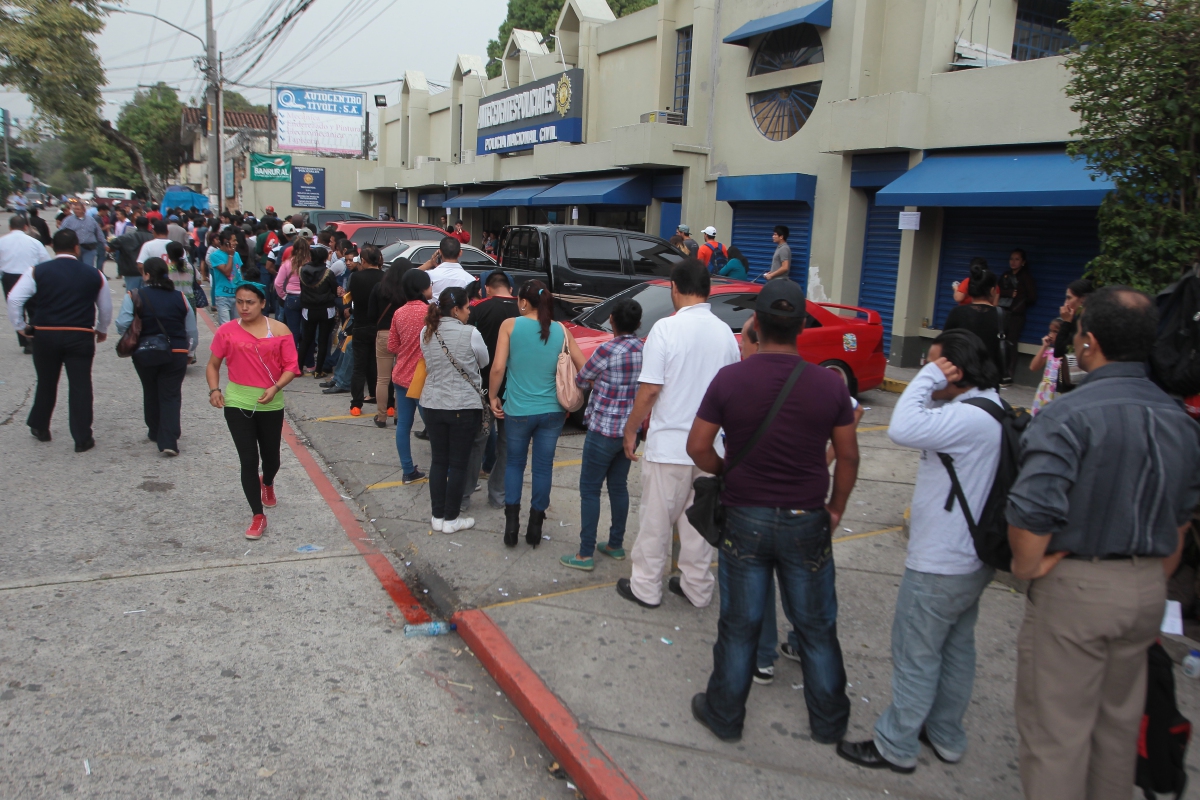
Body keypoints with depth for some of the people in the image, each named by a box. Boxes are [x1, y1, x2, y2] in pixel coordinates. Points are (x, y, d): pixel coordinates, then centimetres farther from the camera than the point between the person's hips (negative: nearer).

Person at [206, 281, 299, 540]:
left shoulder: (279, 330, -4)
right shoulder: (227, 331, -1)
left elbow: (291, 366, -4)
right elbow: (213, 365, 7)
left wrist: (276, 387, -20)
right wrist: (214, 390, -9)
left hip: (271, 404, 1)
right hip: (237, 404, -1)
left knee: (271, 458, 15)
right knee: (248, 461, -3)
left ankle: (267, 483, 52)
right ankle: (258, 516, 9)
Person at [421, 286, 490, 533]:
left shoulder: (426, 333, 1)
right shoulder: (470, 333, -13)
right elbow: (484, 362, 1)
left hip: (433, 404, 5)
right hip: (464, 406, -5)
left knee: (438, 461, 12)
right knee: (458, 464, 5)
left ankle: (438, 516, 19)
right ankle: (451, 519, 11)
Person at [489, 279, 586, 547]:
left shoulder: (510, 325, -6)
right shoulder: (561, 331, 1)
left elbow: (498, 367, -12)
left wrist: (494, 396, 2)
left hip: (518, 410, -1)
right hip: (552, 411, 2)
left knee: (514, 464, 18)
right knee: (543, 467, 11)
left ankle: (511, 523, 12)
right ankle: (535, 528, 19)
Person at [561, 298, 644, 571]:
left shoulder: (608, 350, -18)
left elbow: (581, 381, -5)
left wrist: (597, 379, 16)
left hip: (604, 429, -7)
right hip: (631, 429, 7)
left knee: (589, 489, 2)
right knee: (619, 486, 18)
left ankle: (585, 554, 5)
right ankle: (616, 545, 28)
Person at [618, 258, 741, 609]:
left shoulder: (666, 328, -14)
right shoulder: (724, 332, 2)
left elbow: (649, 390, -15)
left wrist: (631, 429, -3)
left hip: (669, 444, -4)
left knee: (656, 519, 8)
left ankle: (646, 587, 20)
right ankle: (697, 587, 26)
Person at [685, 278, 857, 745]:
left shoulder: (730, 379, -12)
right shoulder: (829, 384, -8)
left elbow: (698, 447, -8)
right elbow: (848, 456, -1)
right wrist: (836, 508, 12)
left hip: (745, 520, -1)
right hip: (807, 522, 1)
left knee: (739, 626, 13)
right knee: (816, 627, 17)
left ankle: (724, 715, 29)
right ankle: (829, 722, 32)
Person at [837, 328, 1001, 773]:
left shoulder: (970, 418, -27)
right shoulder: (991, 409, 6)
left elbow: (904, 429, -37)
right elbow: (925, 426, 12)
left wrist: (930, 375, -26)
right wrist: (932, 380, -1)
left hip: (940, 566, -10)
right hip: (971, 558, 10)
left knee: (916, 657, 5)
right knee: (956, 648, 21)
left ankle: (896, 747, 20)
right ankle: (946, 737, 37)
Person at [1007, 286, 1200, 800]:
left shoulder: (1068, 416, -21)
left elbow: (1031, 513, -30)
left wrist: (1027, 568, -12)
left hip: (1076, 585, -7)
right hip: (1148, 589, 7)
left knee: (1057, 728, 6)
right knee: (1120, 719, 24)